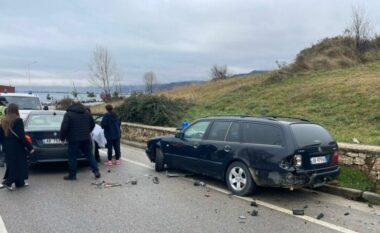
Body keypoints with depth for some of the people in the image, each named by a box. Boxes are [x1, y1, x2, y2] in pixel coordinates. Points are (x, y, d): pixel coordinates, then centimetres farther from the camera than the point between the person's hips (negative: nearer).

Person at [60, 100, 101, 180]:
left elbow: (64, 127, -12)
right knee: (89, 155, 12)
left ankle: (72, 175, 8)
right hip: (86, 139, 5)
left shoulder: (68, 114, -6)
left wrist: (62, 137, -1)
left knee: (72, 157, 4)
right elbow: (92, 124, 18)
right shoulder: (86, 113, 10)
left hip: (74, 140, -4)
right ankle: (96, 171, 7)